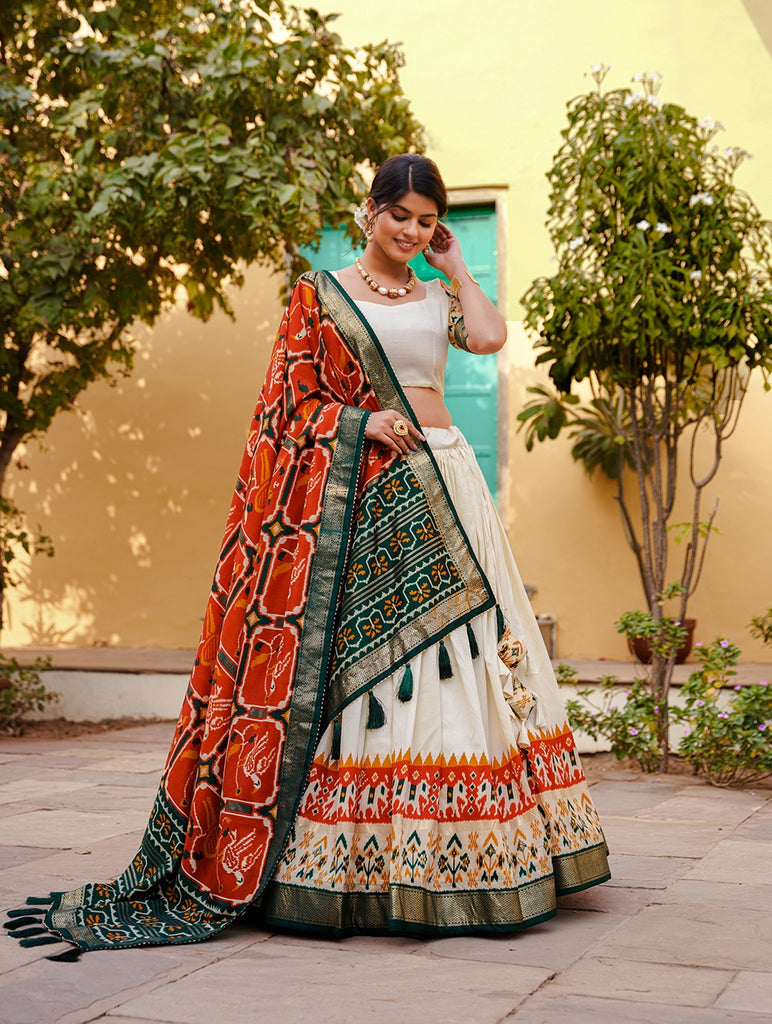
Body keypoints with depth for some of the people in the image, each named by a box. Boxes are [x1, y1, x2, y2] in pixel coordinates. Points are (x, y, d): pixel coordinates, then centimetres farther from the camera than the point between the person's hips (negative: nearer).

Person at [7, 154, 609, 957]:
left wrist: (454, 265, 8)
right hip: (353, 494, -4)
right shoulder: (320, 294, 7)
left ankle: (450, 847, 8)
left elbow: (491, 336, -2)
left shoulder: (437, 295, 17)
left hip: (438, 482, 4)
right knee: (352, 654, -6)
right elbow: (295, 402, 2)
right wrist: (362, 422, -13)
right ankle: (351, 855, 0)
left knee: (453, 647, 1)